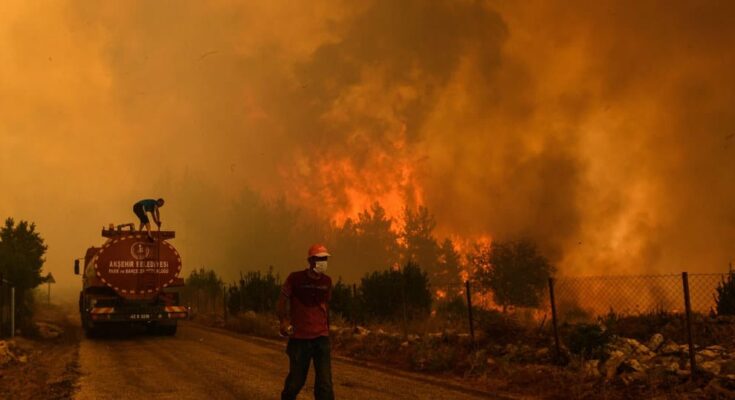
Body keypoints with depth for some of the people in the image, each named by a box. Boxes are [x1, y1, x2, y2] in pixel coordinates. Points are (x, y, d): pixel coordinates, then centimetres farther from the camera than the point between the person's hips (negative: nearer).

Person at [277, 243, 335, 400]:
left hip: (321, 337, 2)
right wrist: (283, 321, -15)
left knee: (325, 382, -8)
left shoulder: (327, 281, 6)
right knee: (296, 378, 7)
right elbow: (281, 302, -1)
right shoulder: (295, 278, -6)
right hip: (299, 337, -2)